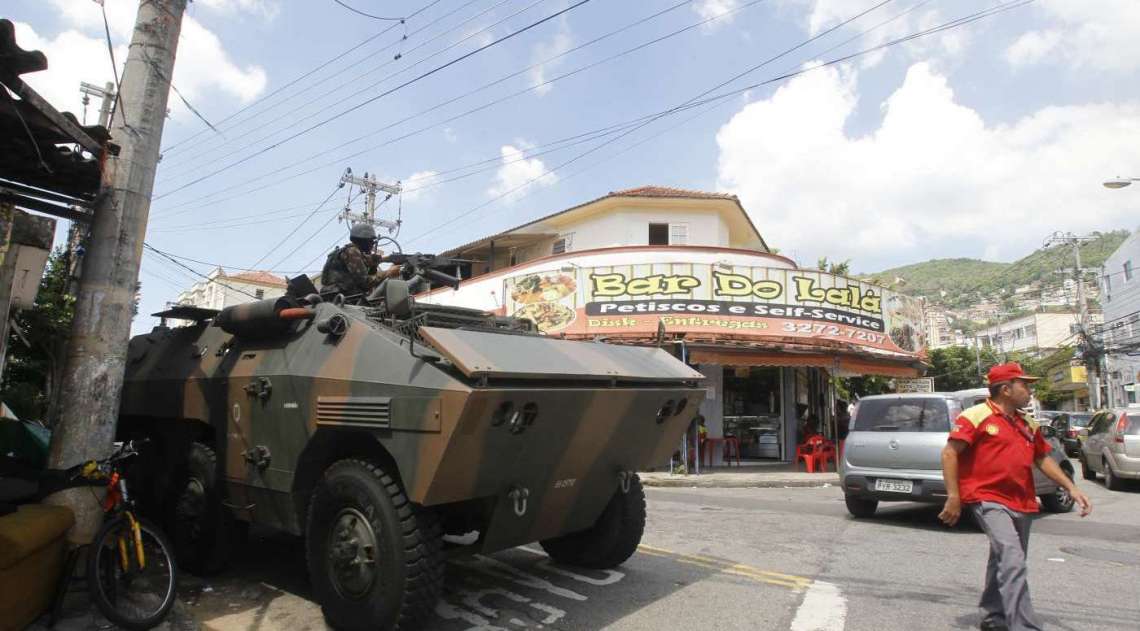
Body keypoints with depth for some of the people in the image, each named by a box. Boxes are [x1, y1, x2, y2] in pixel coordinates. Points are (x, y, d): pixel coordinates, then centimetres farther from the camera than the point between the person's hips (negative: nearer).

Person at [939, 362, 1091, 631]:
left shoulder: (1028, 424, 13)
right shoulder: (976, 416, -11)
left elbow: (1042, 458, 23)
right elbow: (949, 453, -14)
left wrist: (1071, 488, 12)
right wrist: (953, 497, -17)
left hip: (1021, 503, 8)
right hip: (988, 500, -8)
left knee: (1005, 561, 18)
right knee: (1013, 561, -20)